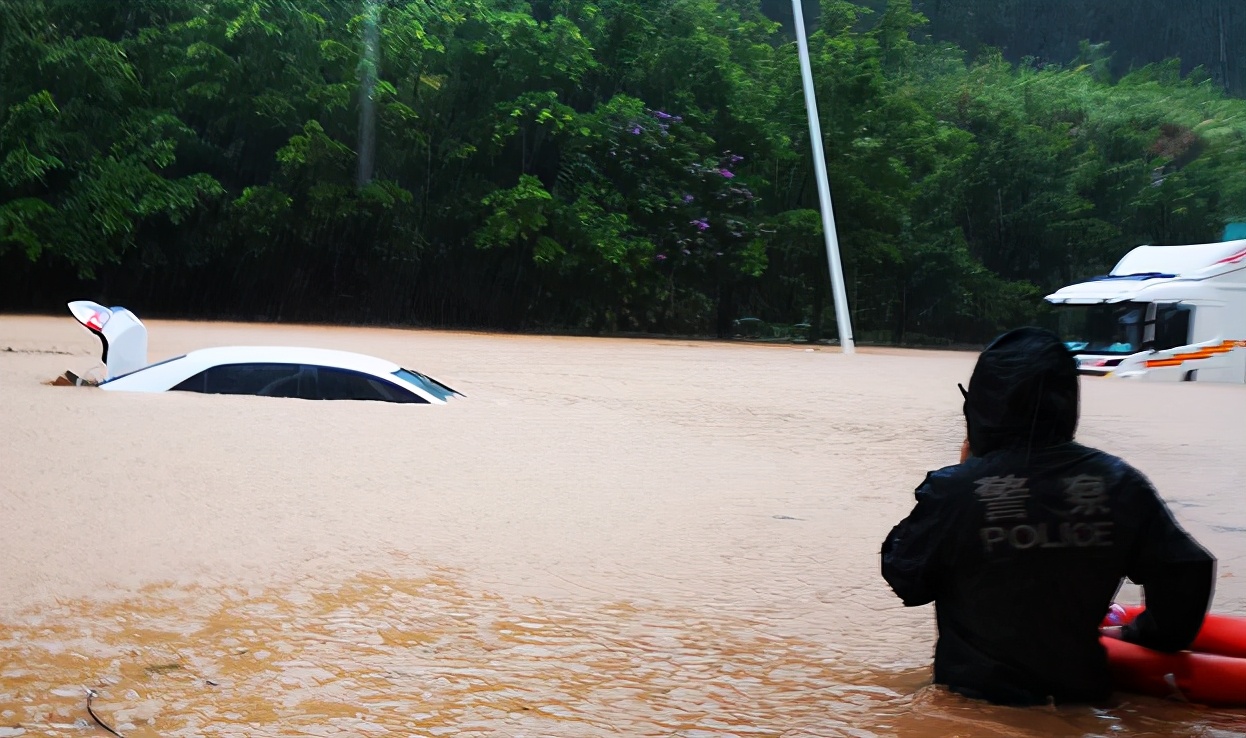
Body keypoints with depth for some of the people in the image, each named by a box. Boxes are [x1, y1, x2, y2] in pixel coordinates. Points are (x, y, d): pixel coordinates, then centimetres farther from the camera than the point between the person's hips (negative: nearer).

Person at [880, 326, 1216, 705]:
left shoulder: (953, 490, -18)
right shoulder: (1118, 484, -9)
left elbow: (905, 580, -5)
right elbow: (1187, 574, -4)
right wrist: (1148, 636, 16)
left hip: (976, 687, -1)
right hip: (1077, 687, 2)